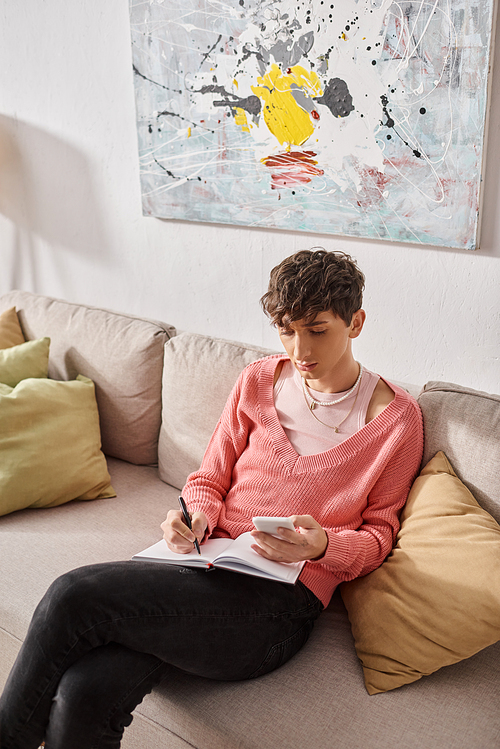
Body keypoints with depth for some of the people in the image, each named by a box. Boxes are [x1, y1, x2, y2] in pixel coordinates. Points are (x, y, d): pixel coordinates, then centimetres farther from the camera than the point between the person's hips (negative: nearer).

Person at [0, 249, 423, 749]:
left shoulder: (397, 419, 2)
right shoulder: (257, 381, 11)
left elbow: (379, 533, 7)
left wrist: (322, 545, -14)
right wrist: (196, 520, -6)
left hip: (280, 601, -4)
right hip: (209, 565, 4)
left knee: (73, 596, -24)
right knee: (80, 693, -26)